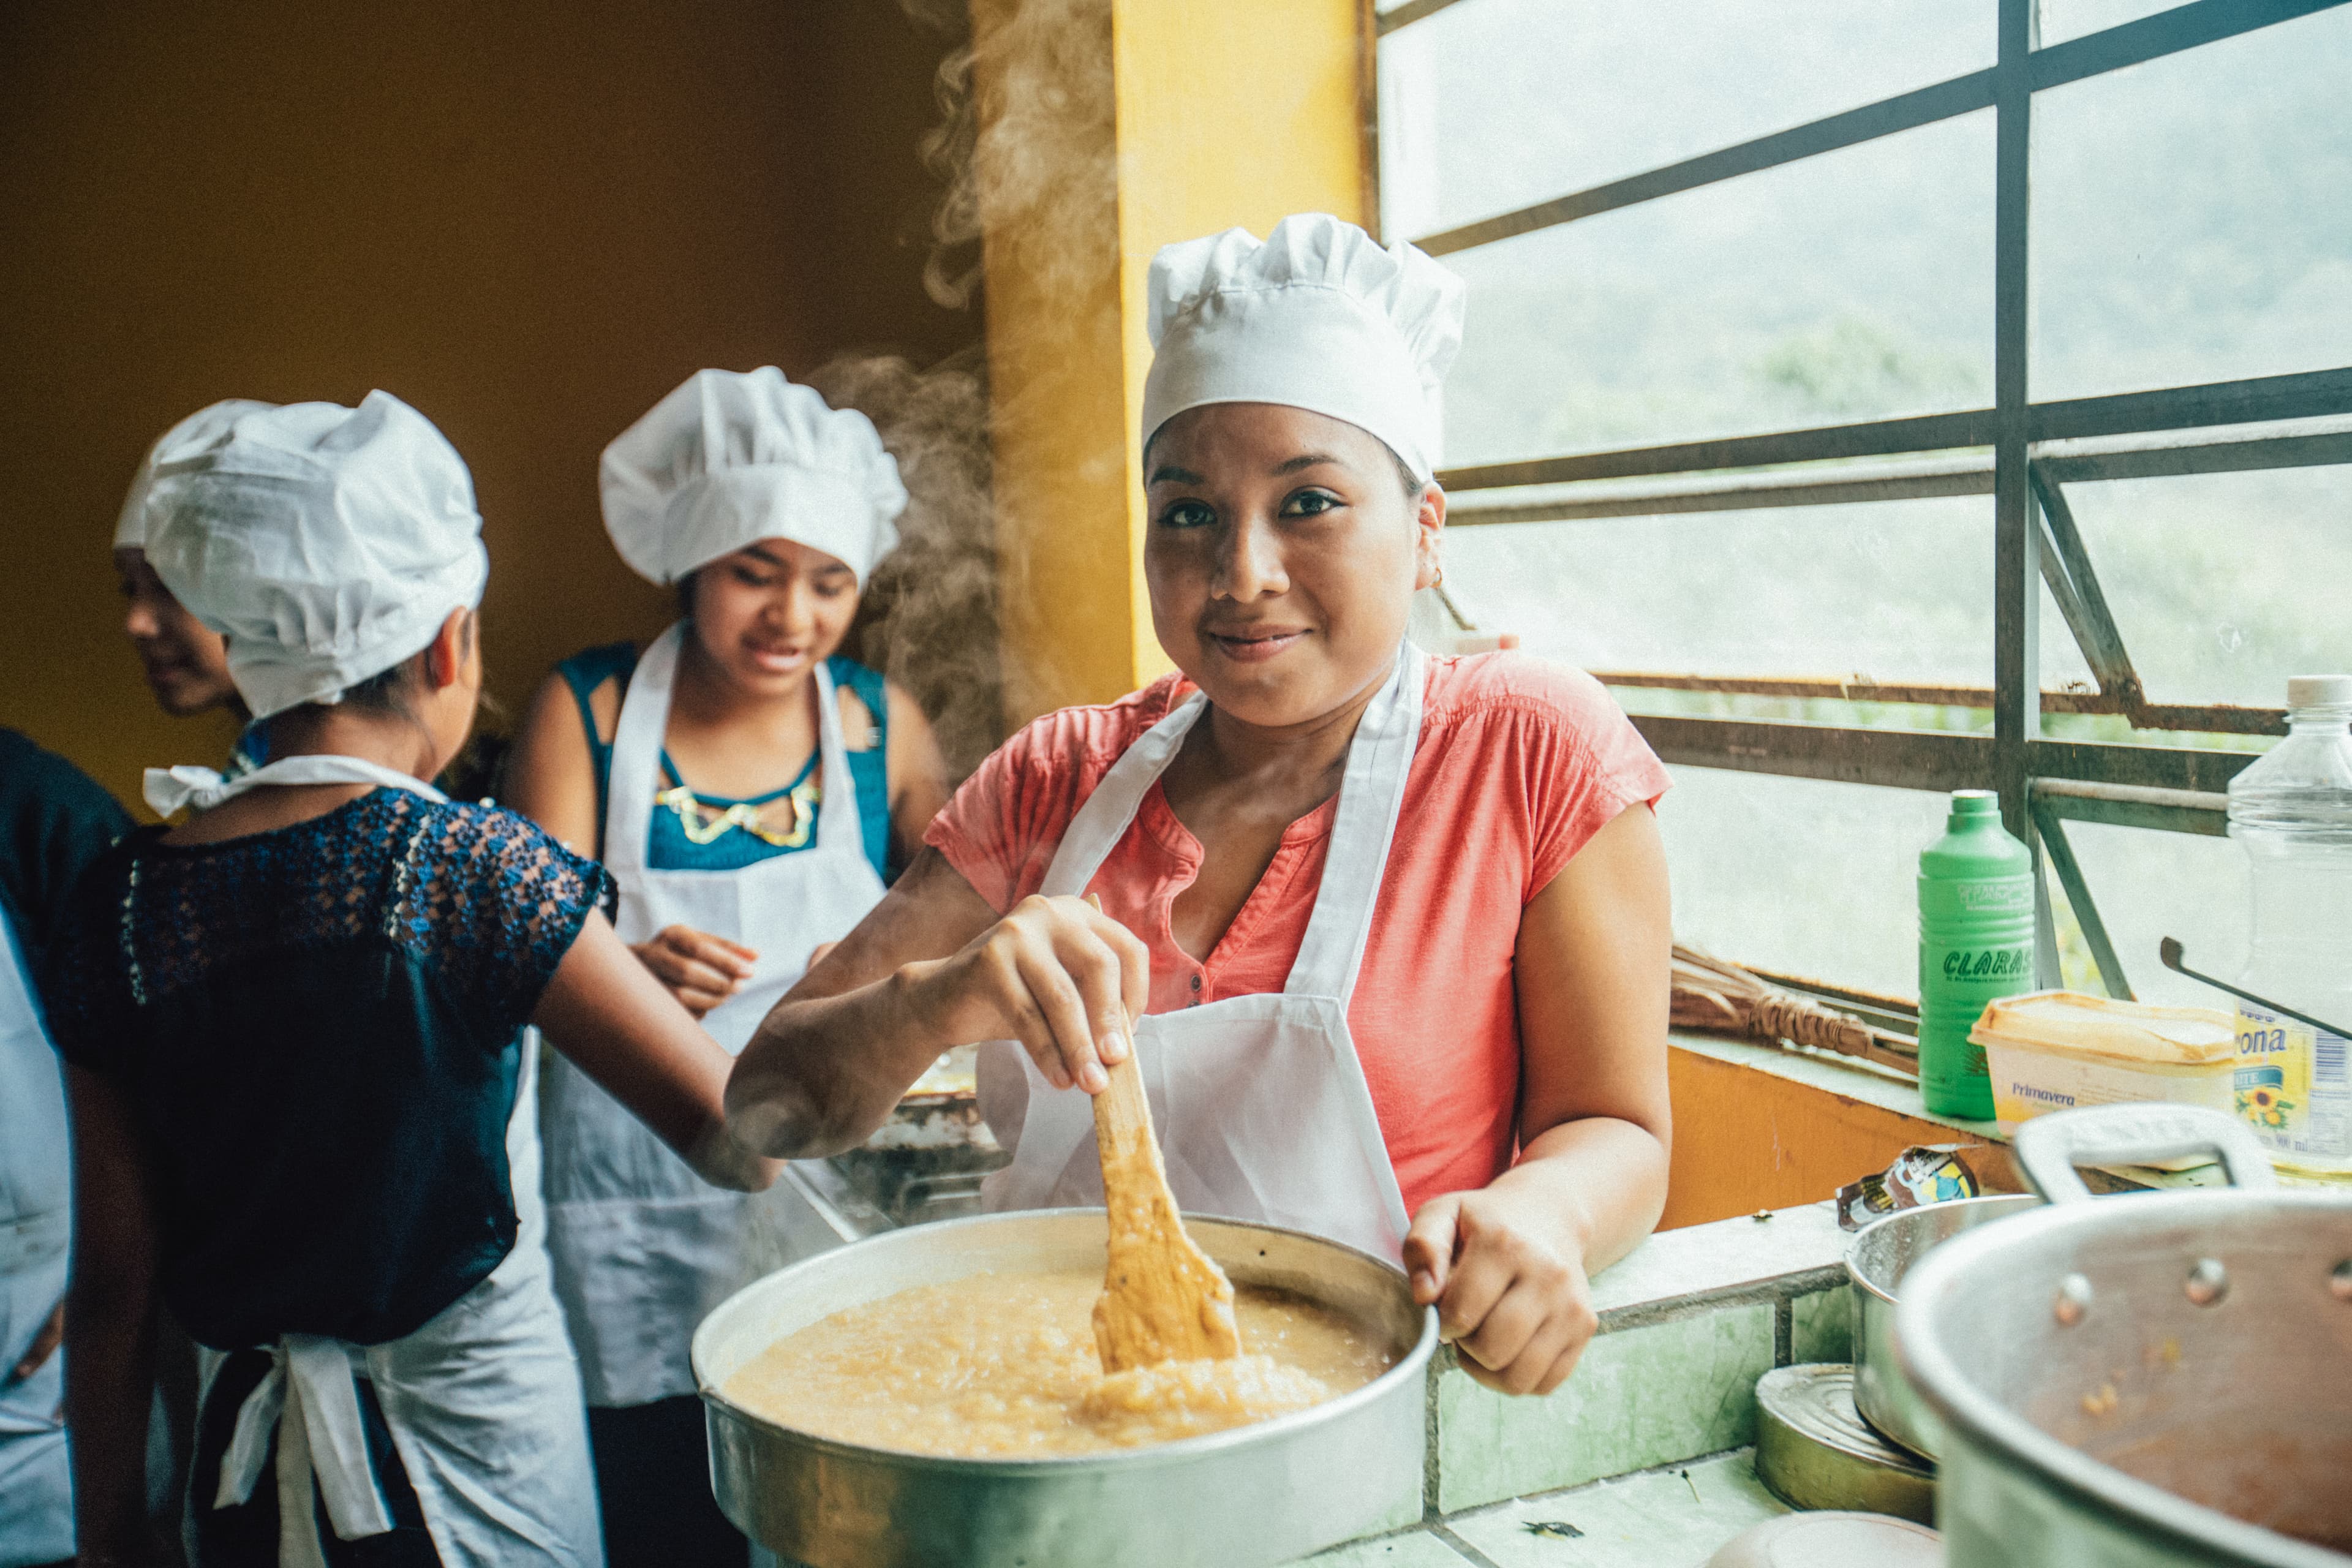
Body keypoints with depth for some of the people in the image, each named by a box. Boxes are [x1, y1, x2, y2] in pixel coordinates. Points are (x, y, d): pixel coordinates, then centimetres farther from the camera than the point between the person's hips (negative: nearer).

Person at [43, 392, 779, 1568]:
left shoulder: (120, 904, -7)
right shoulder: (469, 866, -21)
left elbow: (114, 1279, -1)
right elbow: (739, 1141, -23)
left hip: (245, 1468, 4)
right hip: (478, 1459, -4)